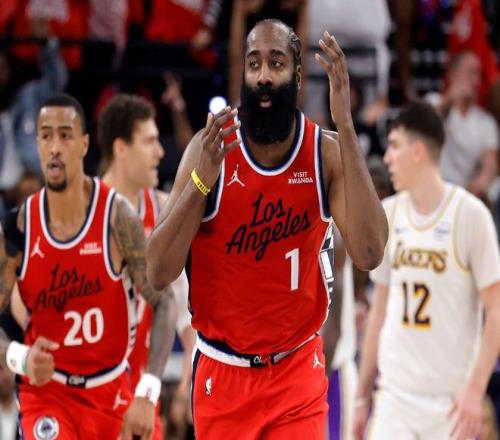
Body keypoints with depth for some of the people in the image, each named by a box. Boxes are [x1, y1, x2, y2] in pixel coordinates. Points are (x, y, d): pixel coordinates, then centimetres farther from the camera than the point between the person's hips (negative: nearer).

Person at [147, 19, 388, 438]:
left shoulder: (325, 151, -8)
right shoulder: (210, 147, -9)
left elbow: (369, 254, -24)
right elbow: (159, 273, -13)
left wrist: (346, 127, -27)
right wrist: (202, 180, -27)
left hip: (298, 371, 0)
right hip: (222, 372, 0)